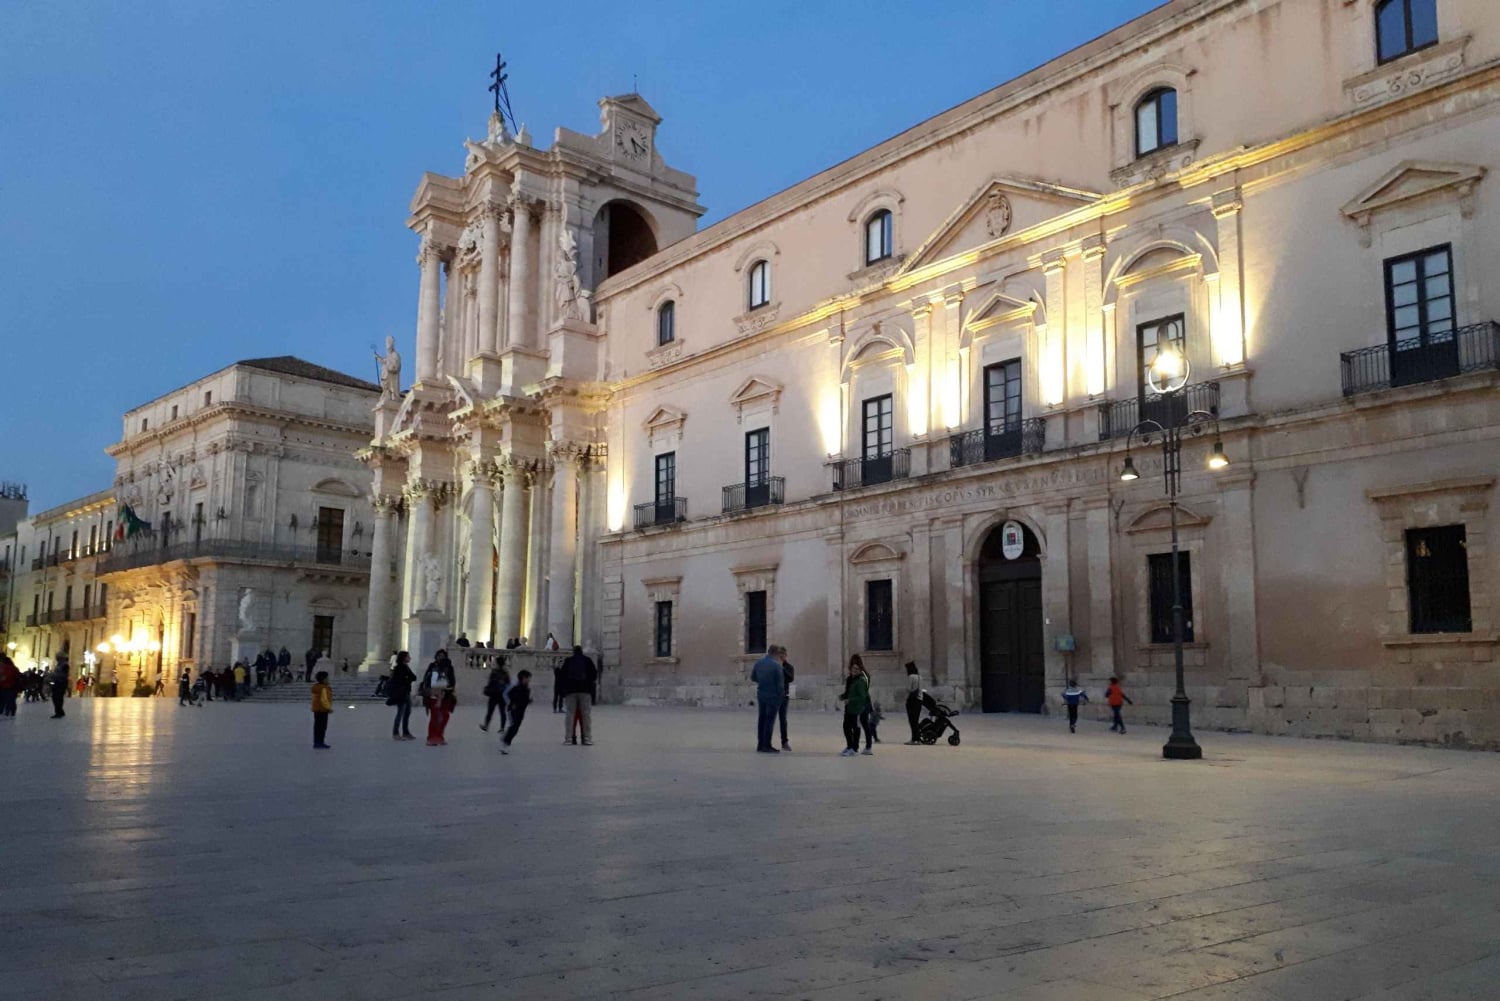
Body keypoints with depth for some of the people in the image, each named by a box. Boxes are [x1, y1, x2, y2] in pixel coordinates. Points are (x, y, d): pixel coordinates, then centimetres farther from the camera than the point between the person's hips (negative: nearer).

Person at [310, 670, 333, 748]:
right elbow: (324, 700, -24)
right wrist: (328, 708, -15)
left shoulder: (315, 687, 13)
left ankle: (316, 742, 19)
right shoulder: (324, 688, -19)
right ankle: (320, 742, -5)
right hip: (323, 710, -10)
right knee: (322, 727, -5)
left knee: (317, 726, 14)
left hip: (316, 710, 10)